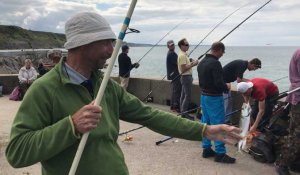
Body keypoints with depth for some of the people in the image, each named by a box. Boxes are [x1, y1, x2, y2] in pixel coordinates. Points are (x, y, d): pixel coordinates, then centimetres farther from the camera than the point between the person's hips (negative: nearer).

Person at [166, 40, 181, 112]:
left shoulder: (170, 53, 18)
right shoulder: (172, 54, -15)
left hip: (173, 74, 11)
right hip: (175, 74, -11)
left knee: (174, 90, 14)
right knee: (177, 90, -10)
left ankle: (173, 106, 20)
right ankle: (177, 106, -10)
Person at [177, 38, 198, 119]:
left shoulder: (184, 54, 14)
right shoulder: (182, 55, -18)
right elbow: (183, 69, -23)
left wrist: (191, 62, 7)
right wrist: (192, 64, -18)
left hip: (186, 77, 11)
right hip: (186, 77, -11)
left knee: (183, 95, 13)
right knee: (188, 96, -8)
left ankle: (183, 112, 20)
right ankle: (184, 113, -3)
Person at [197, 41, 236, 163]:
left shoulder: (201, 62, 10)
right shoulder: (215, 63, -19)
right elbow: (219, 83, -24)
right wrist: (226, 88, -4)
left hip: (203, 95, 9)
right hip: (214, 97, -9)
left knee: (206, 123, 14)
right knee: (218, 125, -3)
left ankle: (206, 149, 21)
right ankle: (220, 153, 1)